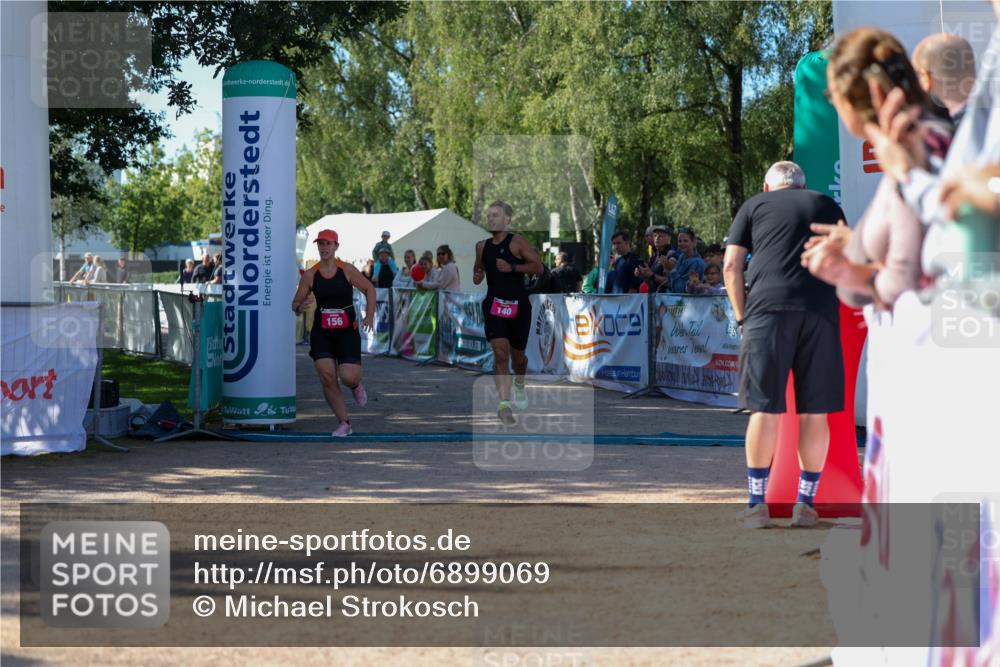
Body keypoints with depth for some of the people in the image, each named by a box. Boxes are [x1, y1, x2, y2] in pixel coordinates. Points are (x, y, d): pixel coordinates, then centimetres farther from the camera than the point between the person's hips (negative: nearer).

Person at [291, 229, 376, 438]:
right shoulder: (310, 275, 0)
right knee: (327, 378, -9)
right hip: (321, 332, 2)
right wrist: (301, 306, -18)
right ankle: (344, 423, 7)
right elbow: (295, 303, 6)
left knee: (348, 377, -14)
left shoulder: (347, 270, -4)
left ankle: (356, 386, 27)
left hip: (347, 331, -2)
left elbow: (369, 289, 9)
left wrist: (370, 315, -1)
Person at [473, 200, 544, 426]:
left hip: (518, 305, -2)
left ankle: (519, 385, 47)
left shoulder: (517, 242, -7)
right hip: (494, 304, 2)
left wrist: (512, 268, -21)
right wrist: (477, 276, 2)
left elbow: (538, 267, -12)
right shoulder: (482, 246, 7)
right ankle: (504, 404, -21)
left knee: (517, 354, 13)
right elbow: (478, 268, 25)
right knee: (500, 352, -16)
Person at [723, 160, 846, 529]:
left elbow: (731, 266, 9)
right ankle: (805, 503, 11)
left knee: (765, 408, 1)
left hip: (769, 306, -1)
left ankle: (757, 503, 4)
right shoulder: (827, 205, 24)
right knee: (814, 412, 6)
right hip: (821, 311, 2)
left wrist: (741, 316, 14)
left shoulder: (755, 205, 17)